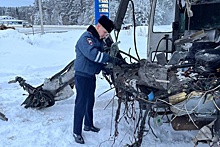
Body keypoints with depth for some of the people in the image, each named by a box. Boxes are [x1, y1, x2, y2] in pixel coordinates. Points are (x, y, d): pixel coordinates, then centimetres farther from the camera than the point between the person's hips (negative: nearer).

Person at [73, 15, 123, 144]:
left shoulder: (100, 40, 11)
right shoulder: (86, 38, -19)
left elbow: (102, 55, 13)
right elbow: (92, 54, -35)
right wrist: (111, 59, -35)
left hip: (91, 75, 9)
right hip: (82, 75, -9)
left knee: (90, 101, 19)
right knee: (81, 103, -4)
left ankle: (88, 125, 37)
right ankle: (77, 132, 8)